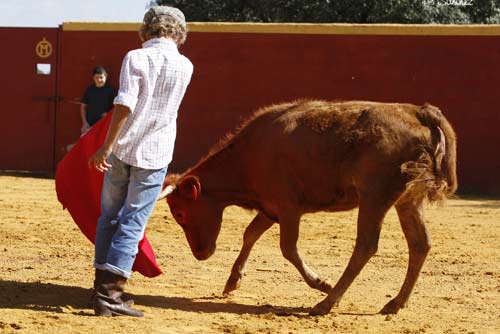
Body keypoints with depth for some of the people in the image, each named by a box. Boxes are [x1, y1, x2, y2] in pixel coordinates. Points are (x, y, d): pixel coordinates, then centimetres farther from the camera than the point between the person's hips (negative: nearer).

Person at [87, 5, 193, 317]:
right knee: (132, 224, 0)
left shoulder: (135, 58, -5)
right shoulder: (185, 67, 3)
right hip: (155, 156, 0)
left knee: (109, 217, 15)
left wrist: (107, 146, -12)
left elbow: (125, 104, -16)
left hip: (121, 150, 1)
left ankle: (102, 284, 20)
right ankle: (109, 294, -8)